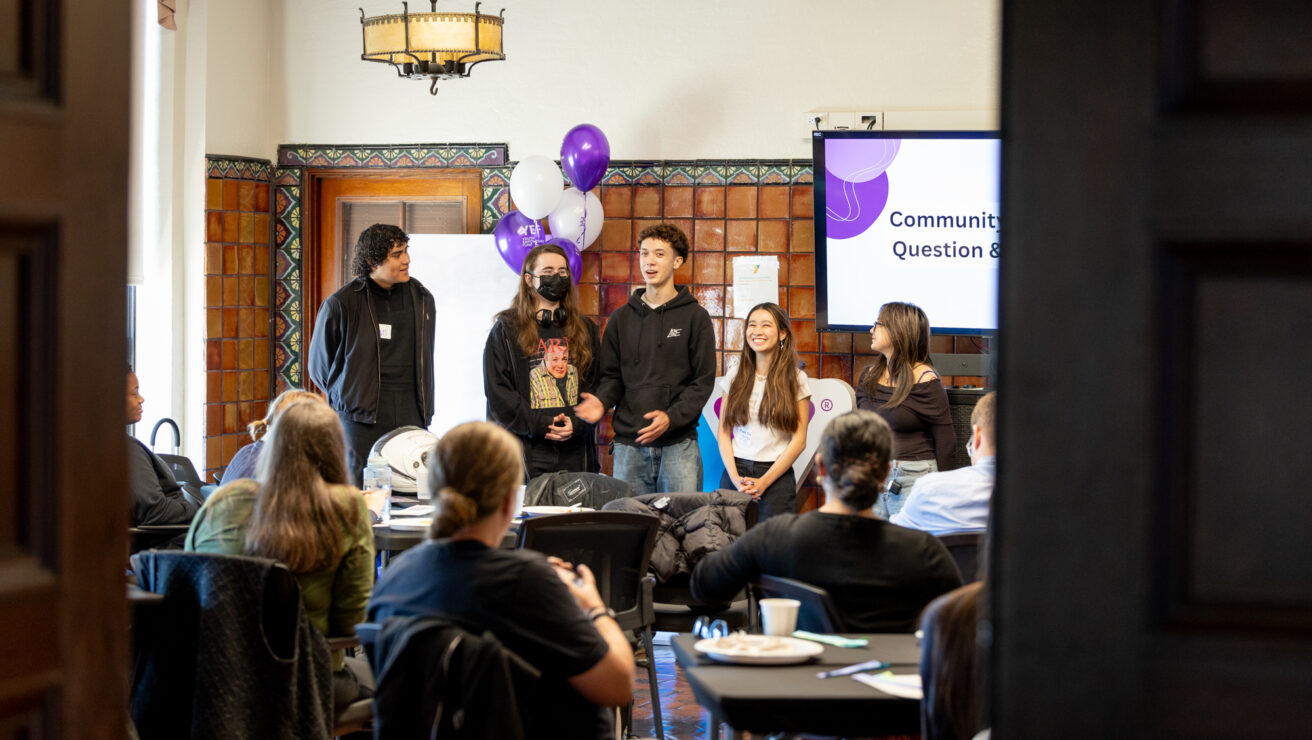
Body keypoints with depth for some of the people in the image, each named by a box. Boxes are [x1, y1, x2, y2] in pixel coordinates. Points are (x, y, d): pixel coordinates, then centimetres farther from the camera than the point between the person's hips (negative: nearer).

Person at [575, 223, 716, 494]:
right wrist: (602, 401, -9)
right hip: (629, 444, 3)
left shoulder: (695, 316, 3)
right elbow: (611, 376, 14)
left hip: (679, 443, -3)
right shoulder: (621, 318, 13)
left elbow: (703, 382, -1)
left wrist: (672, 416, -16)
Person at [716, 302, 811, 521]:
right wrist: (734, 476, -8)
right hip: (735, 472, 2)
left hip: (777, 476, -2)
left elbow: (799, 440, -3)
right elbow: (723, 432, 7)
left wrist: (764, 482, -11)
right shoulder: (735, 376, 8)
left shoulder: (795, 379, 1)